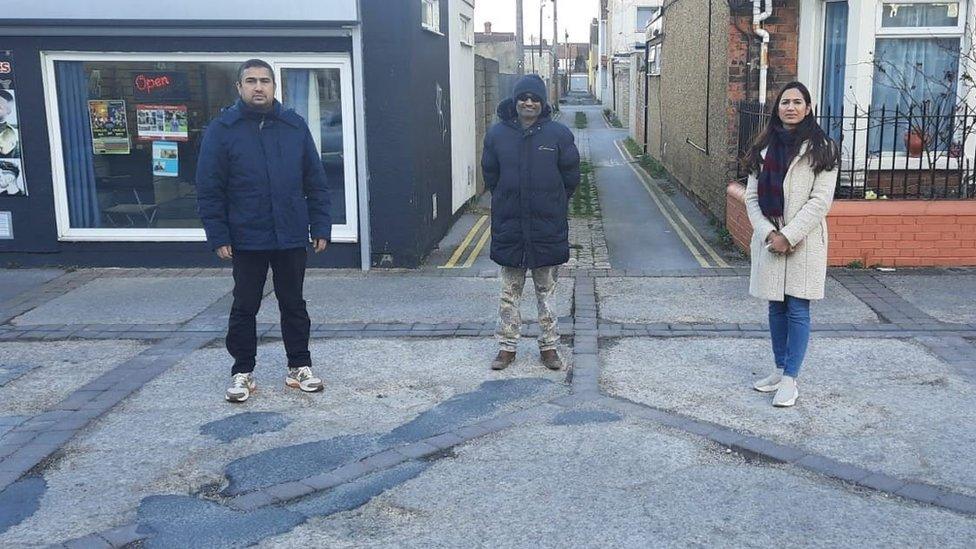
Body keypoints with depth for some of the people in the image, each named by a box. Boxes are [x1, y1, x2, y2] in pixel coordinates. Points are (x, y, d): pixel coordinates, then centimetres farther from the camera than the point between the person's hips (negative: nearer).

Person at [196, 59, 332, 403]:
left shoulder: (294, 126, 4)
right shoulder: (222, 129, -3)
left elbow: (315, 182, 6)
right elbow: (209, 189, -4)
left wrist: (320, 227, 1)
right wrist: (218, 236, -9)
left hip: (292, 238, 2)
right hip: (246, 240, -2)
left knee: (294, 304, 12)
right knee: (245, 307, 9)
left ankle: (299, 366, 25)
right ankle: (242, 372, 22)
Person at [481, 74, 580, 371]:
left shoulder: (559, 134, -4)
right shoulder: (497, 134, 0)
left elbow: (570, 176, 3)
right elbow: (490, 175, 10)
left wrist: (552, 204, 8)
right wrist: (507, 201, 10)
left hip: (548, 226, -1)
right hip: (509, 226, 1)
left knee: (546, 291, 10)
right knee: (509, 291, 9)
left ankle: (549, 346, 20)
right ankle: (507, 346, 19)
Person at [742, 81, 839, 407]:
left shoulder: (820, 148, -3)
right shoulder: (764, 147, 9)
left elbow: (820, 200, -9)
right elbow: (752, 197, 6)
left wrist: (789, 235, -15)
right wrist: (768, 233, -8)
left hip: (803, 241, -4)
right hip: (769, 239, 4)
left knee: (797, 310, -3)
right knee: (776, 308, 12)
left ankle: (790, 380, 3)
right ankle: (780, 370, 25)